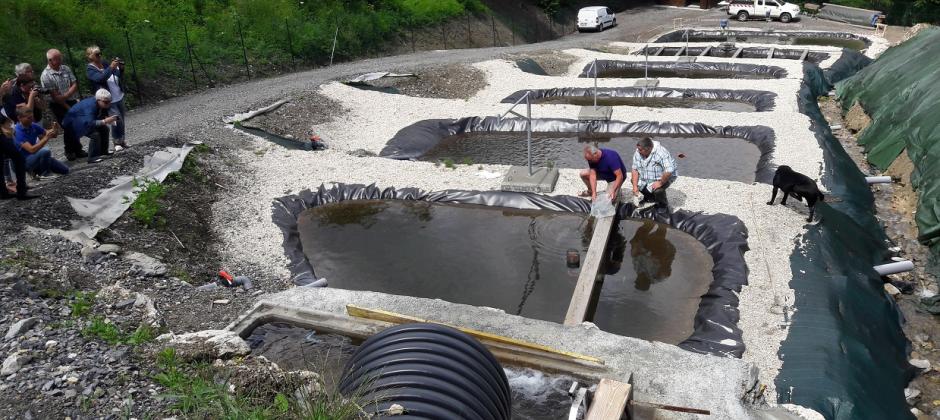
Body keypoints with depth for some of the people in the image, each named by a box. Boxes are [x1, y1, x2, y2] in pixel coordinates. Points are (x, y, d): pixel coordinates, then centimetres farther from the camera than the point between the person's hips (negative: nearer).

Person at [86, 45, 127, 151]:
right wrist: (111, 67, -36)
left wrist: (121, 68, -7)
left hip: (119, 97, 6)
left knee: (121, 120, 11)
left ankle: (122, 140, 23)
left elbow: (118, 76, 13)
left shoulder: (104, 64, 7)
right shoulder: (90, 69, -9)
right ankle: (117, 143, -1)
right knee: (117, 120, -14)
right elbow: (100, 78, -28)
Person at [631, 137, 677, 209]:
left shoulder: (661, 153, -33)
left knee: (658, 190, -31)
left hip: (662, 178, -7)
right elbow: (635, 169, -11)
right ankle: (648, 197, 21)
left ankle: (663, 206, 3)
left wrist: (660, 183, -32)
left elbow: (669, 171, -40)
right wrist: (635, 186, -18)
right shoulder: (638, 153, -13)